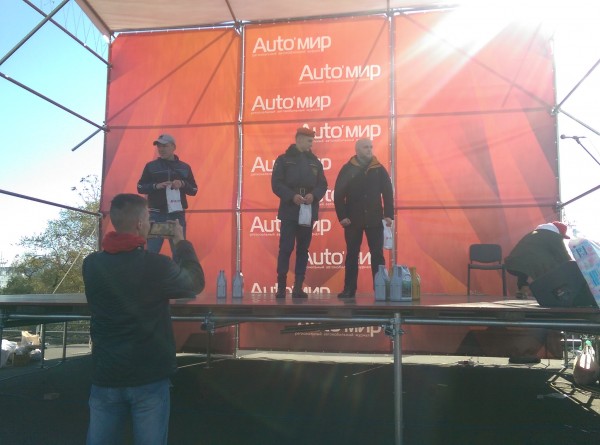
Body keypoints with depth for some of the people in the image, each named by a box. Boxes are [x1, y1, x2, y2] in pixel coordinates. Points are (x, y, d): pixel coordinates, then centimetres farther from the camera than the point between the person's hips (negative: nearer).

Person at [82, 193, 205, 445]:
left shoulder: (91, 264, -4)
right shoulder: (157, 265, -16)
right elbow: (196, 284, 2)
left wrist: (145, 239, 18)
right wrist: (182, 243, 11)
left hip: (105, 376, 4)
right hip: (149, 377, -3)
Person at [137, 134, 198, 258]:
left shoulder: (184, 167, 9)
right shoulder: (150, 166, 5)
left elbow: (194, 190, 10)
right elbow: (140, 188, 5)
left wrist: (183, 184, -10)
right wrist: (156, 186, -13)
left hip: (177, 215, 1)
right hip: (156, 215, -1)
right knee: (152, 250, 1)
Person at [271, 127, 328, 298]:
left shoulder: (315, 162, 13)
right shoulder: (284, 159, 3)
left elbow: (323, 184, 9)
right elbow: (276, 184, -5)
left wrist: (313, 195, -11)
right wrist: (292, 196, -19)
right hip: (289, 211, -4)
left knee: (303, 250, 6)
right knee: (286, 249, -5)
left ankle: (298, 287, 11)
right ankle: (281, 287, 2)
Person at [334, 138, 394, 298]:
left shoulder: (379, 169, 4)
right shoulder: (347, 169, 0)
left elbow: (388, 193, 4)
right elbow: (338, 194, -2)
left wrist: (388, 214, -3)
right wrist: (342, 216, -9)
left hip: (375, 220, 1)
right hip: (353, 220, -1)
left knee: (377, 255, 2)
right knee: (352, 255, 6)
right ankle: (349, 290, 12)